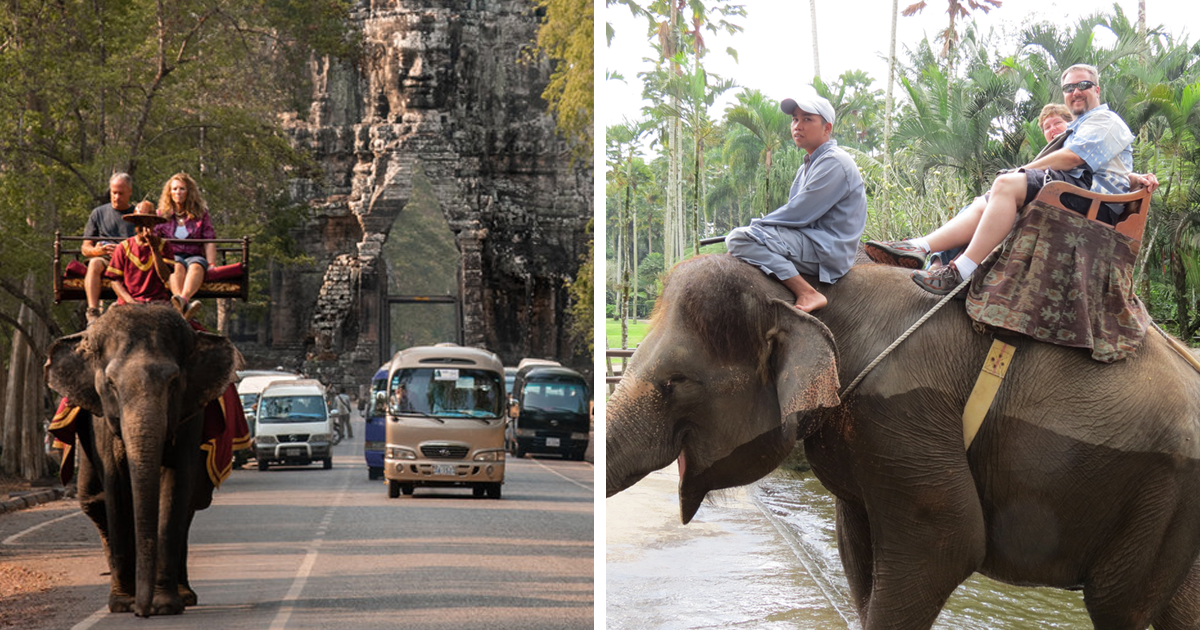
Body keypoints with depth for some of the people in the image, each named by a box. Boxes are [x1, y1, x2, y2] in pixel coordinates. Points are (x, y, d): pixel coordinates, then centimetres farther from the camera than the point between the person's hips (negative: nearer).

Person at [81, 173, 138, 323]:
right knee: (94, 263, -36)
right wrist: (97, 251, -8)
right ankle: (93, 313, -48)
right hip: (104, 259, 1)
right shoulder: (98, 213, 22)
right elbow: (85, 249, 18)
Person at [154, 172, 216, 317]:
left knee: (196, 266, -37)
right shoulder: (162, 214, 19)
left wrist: (211, 264, -5)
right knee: (177, 266, -37)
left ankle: (183, 300, -66)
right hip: (171, 256, 0)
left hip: (194, 256, 0)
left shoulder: (201, 214, 18)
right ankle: (185, 305, -64)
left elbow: (209, 242, 10)